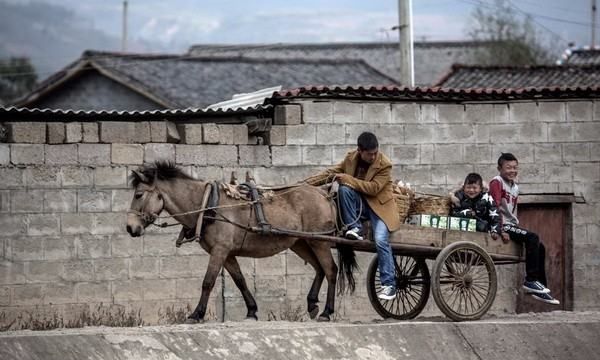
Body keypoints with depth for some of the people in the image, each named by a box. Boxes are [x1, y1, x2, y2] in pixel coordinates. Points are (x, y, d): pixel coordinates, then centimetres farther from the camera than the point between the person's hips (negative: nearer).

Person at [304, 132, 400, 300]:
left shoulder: (384, 165, -16)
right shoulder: (351, 158, -3)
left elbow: (373, 188, -23)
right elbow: (332, 173, 5)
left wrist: (346, 178, -25)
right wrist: (306, 183, -1)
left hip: (378, 205, -4)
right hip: (358, 202, 4)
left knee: (381, 240, -24)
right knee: (344, 189, -27)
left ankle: (389, 284, -18)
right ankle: (354, 228, -17)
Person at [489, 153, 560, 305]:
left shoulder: (515, 187, 17)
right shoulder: (497, 182, -10)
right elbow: (495, 207, -18)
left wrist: (517, 227, 10)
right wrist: (502, 231, -24)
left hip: (511, 225, 9)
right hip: (502, 225, -9)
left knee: (540, 247, 4)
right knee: (532, 238, -24)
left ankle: (540, 288, 8)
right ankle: (531, 280, -21)